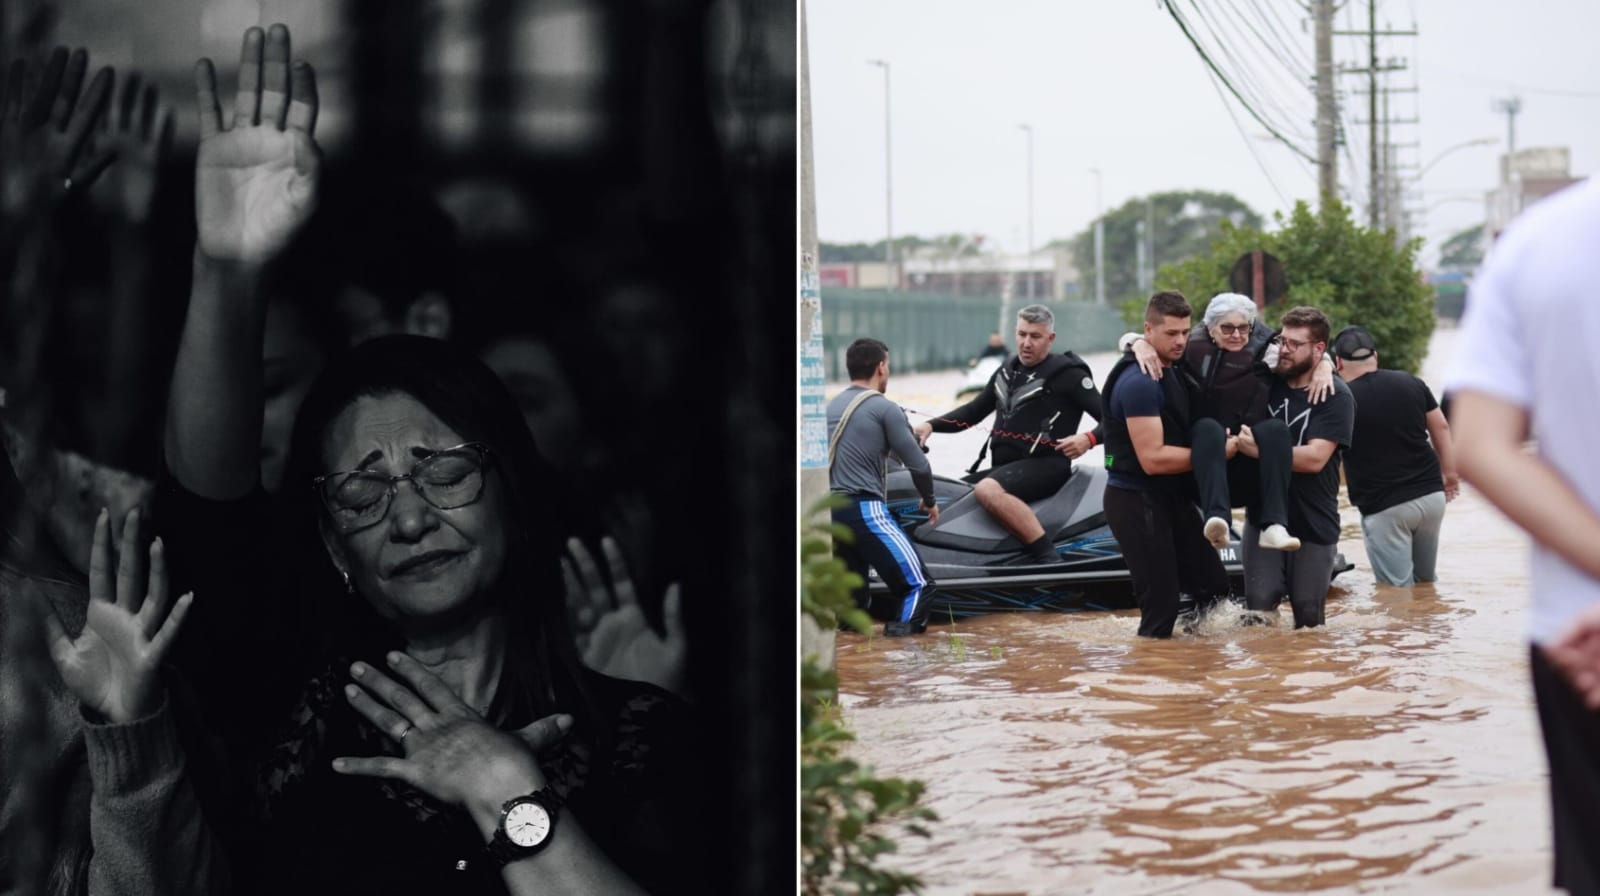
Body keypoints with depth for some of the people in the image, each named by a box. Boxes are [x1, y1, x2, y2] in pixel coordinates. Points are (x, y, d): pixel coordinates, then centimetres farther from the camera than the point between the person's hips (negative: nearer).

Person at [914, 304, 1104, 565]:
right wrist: (932, 425, 11)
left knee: (988, 490, -35)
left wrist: (1089, 438, -29)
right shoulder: (1007, 372, 18)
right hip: (1004, 466, 9)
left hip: (1044, 465, -9)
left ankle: (1048, 559, -36)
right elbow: (974, 411, 26)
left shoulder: (1068, 374, -5)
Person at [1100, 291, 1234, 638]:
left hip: (1173, 498, 10)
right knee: (1162, 604, -8)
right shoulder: (1139, 383, -20)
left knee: (1214, 589, 12)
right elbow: (1152, 459, -24)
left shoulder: (1175, 369, 9)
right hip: (1137, 502, -10)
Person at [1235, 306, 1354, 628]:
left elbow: (1315, 457, -19)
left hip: (1314, 526, -3)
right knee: (1259, 608, -8)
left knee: (1308, 619, 7)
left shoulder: (1336, 396, -8)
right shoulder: (1267, 385, 7)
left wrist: (1258, 450, -19)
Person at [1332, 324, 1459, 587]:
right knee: (1427, 581, 19)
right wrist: (1450, 473, 18)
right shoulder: (1411, 383, 4)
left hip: (1384, 508, -5)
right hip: (1431, 495, 5)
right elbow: (1441, 428, 10)